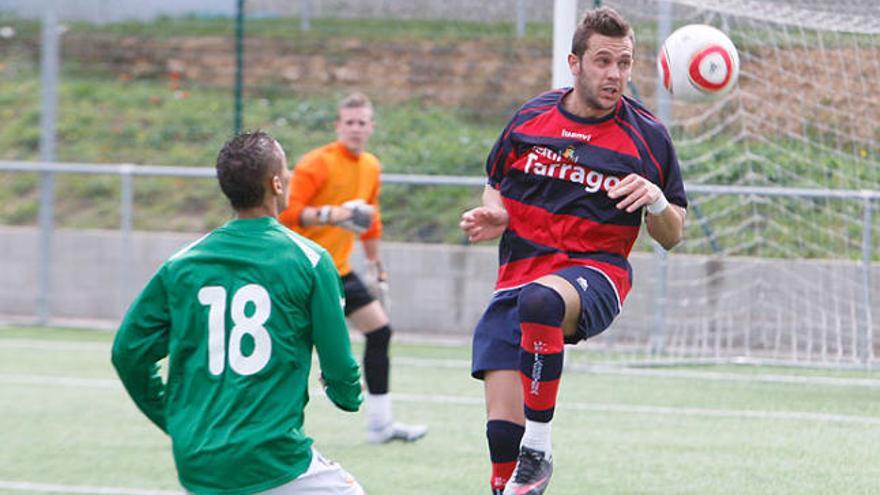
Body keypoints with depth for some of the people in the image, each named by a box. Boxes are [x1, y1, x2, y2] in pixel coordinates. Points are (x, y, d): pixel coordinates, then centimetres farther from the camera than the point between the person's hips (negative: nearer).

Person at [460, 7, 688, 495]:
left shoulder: (646, 135, 1)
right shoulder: (530, 119, 7)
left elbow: (671, 236, 6)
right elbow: (496, 186, 23)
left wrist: (655, 201, -16)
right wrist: (492, 216, 0)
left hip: (595, 273, -3)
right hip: (518, 273, 3)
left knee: (539, 300, -40)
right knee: (502, 431, -13)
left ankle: (539, 451, -29)